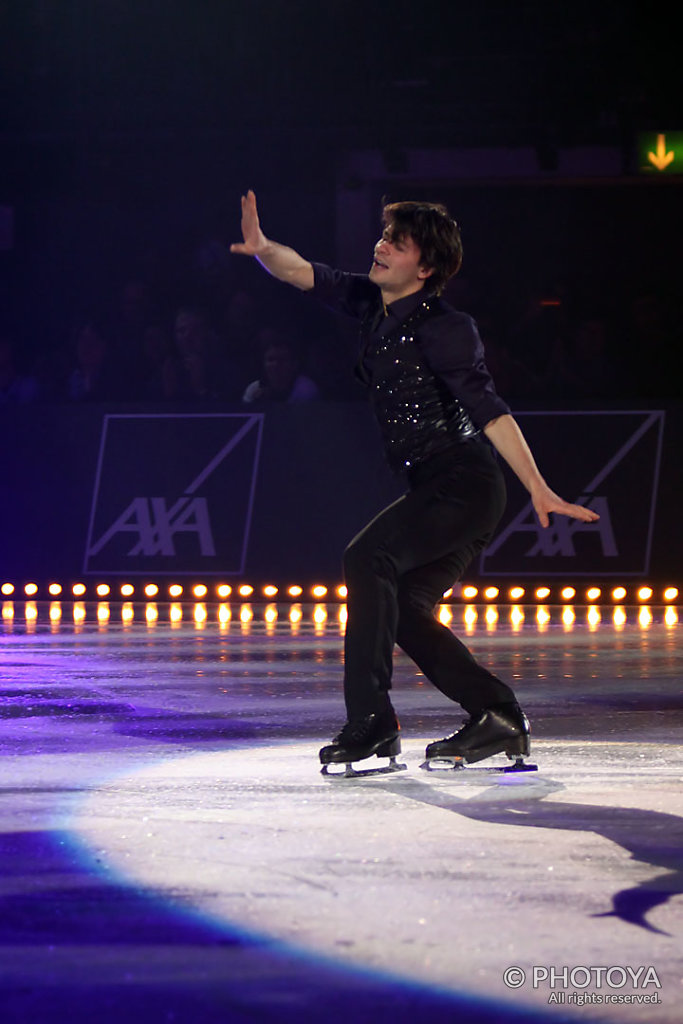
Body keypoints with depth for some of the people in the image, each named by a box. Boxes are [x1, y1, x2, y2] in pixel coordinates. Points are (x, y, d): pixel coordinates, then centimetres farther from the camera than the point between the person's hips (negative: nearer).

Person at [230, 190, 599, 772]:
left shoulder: (444, 329, -15)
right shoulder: (372, 303, 8)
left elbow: (490, 413, -19)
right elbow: (304, 275, 7)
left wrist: (539, 491, -23)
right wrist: (263, 248, -16)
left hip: (465, 484, -9)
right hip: (435, 490, 9)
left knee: (367, 557, -22)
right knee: (404, 610, 8)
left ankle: (371, 721, -25)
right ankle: (499, 719, 12)